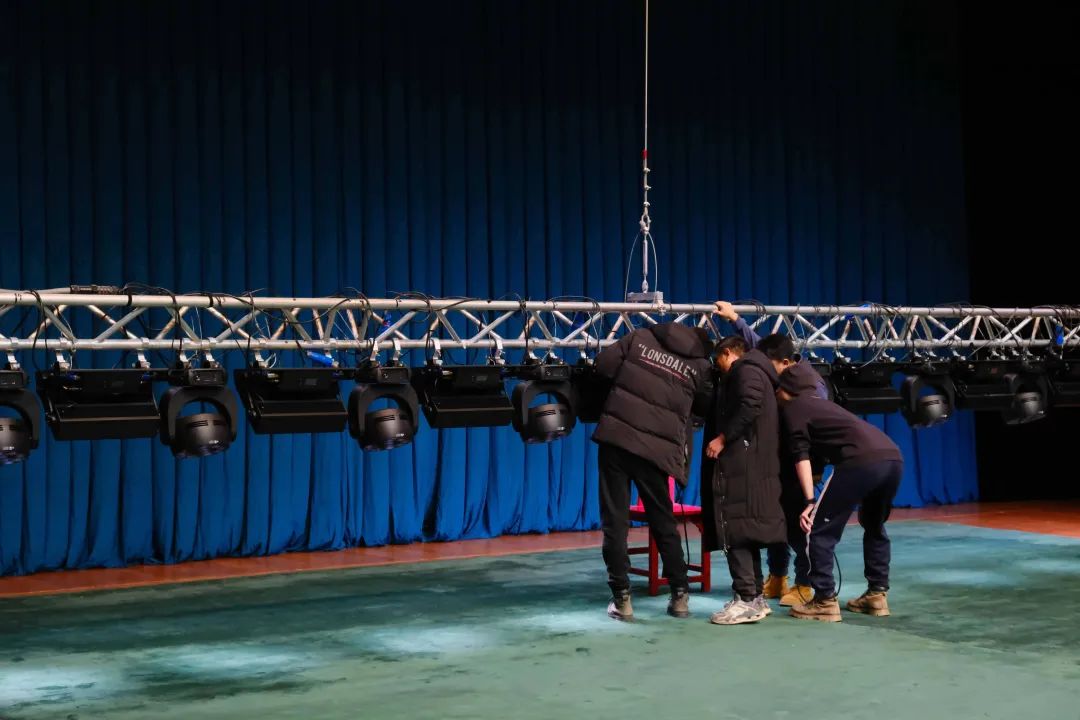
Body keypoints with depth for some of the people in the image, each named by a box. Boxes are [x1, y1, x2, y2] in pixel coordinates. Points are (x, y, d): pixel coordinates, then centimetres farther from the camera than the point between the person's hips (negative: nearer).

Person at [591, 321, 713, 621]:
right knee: (664, 522, 15)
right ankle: (680, 595, 18)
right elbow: (700, 406, 15)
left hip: (616, 436, -1)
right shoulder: (700, 366, 6)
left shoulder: (641, 337, 5)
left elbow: (603, 364, 1)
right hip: (656, 447, 1)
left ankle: (621, 598, 5)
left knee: (615, 520, 5)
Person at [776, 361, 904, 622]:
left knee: (820, 529, 4)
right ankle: (877, 594, 27)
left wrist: (810, 501, -6)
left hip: (862, 461, -8)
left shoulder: (791, 408, 13)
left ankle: (825, 601, 3)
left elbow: (801, 454, 0)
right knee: (874, 525, 29)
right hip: (893, 457, 8)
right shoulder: (822, 404, 35)